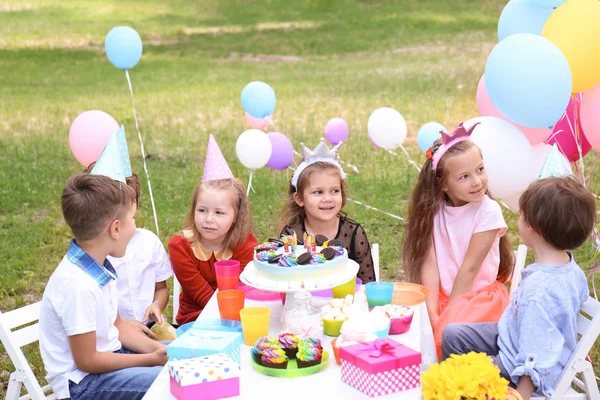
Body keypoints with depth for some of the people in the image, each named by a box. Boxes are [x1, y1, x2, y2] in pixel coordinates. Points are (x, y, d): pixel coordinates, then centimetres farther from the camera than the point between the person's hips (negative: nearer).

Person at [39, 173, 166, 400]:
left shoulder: (100, 266, -2)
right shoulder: (79, 285, -28)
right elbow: (86, 361, -22)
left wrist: (157, 349, -5)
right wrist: (152, 359, -15)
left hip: (106, 354, 9)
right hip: (82, 381, -9)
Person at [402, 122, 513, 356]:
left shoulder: (488, 212, -13)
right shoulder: (435, 210, -2)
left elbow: (469, 268, -14)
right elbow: (429, 260, -9)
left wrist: (448, 315, -13)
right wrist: (432, 313, -19)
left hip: (479, 295, -4)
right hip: (441, 294, 4)